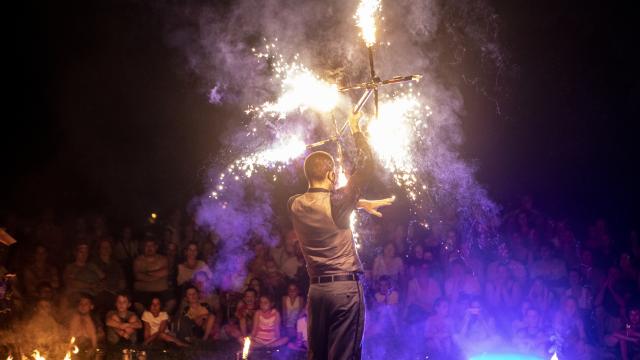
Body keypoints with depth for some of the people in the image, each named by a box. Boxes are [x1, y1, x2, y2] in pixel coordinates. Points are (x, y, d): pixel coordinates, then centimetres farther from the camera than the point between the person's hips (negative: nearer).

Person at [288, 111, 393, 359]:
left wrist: (362, 204, 26)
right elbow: (366, 165, -5)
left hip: (316, 289, 6)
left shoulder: (295, 206, 4)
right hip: (346, 286, -6)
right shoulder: (336, 203, -12)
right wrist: (355, 129, 5)